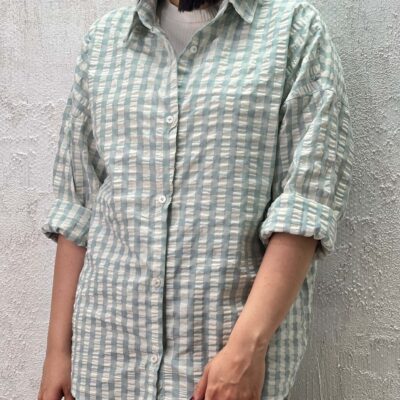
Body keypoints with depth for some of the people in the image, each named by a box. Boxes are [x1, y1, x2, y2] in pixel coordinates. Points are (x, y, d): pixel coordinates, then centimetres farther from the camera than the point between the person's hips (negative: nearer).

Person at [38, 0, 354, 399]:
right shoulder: (103, 38, 9)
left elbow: (309, 201, -10)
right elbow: (76, 205, 8)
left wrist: (247, 347, -18)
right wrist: (58, 346, 5)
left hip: (240, 350, -3)